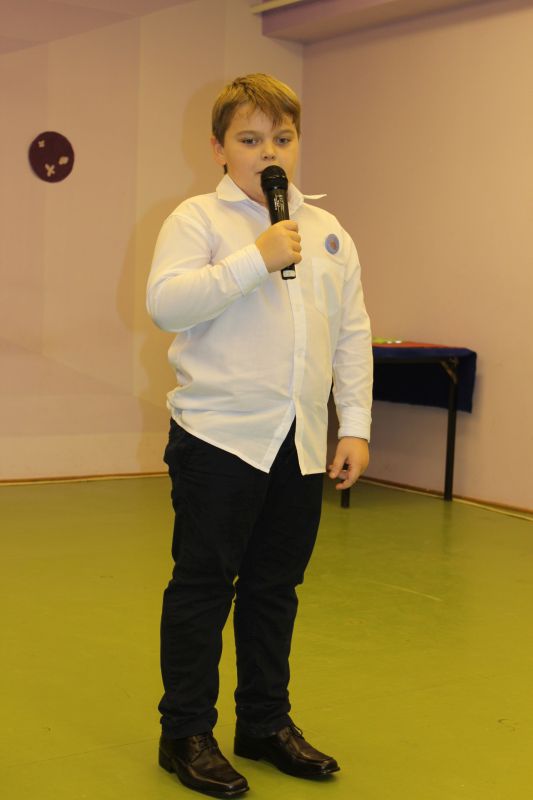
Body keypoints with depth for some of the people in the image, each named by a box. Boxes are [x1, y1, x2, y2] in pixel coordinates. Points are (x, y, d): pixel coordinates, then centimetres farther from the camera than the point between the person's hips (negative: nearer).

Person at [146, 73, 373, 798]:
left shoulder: (329, 233, 14)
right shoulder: (198, 219, -1)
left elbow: (353, 335, 13)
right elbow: (165, 303, -17)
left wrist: (355, 426, 6)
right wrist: (256, 258, -20)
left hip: (301, 444, 5)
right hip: (220, 435, -5)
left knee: (276, 587, 13)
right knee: (203, 584, 2)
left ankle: (266, 723, 28)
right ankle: (186, 734, 15)